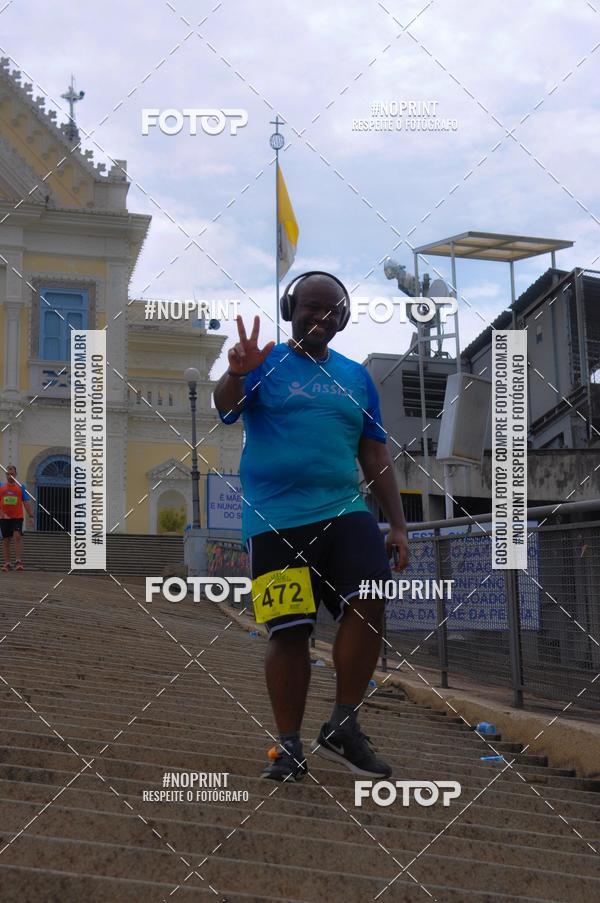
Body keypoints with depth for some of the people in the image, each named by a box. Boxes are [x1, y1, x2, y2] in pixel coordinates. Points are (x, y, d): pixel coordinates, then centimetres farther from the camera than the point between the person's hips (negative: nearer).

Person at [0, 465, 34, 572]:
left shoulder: (21, 487, 6)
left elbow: (26, 502, 4)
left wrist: (31, 515, -5)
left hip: (17, 517, -2)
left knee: (17, 536, -16)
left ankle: (19, 561, -15)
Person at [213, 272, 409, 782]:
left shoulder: (356, 376, 17)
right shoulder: (266, 363, 7)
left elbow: (376, 457, 18)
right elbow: (224, 408, -12)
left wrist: (398, 524, 11)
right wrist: (237, 374, -34)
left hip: (344, 511, 3)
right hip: (275, 520, -3)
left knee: (369, 605, -16)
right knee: (289, 632, -2)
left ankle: (343, 728, 0)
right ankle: (289, 749, 13)